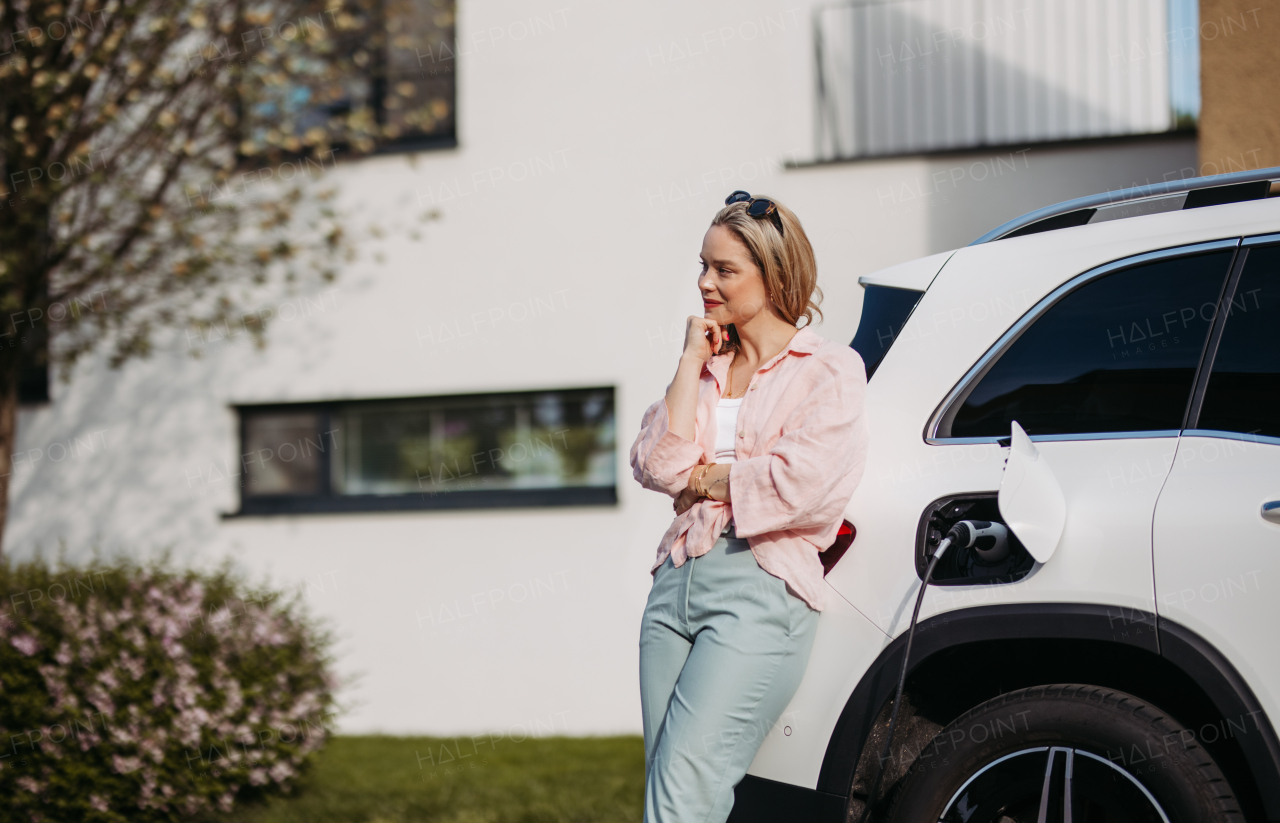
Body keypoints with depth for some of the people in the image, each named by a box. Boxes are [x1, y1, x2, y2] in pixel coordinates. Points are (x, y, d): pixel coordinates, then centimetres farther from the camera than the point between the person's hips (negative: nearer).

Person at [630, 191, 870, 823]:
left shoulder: (830, 370, 2)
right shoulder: (705, 367, 20)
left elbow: (803, 485, -13)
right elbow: (656, 465, 4)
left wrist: (703, 479, 1)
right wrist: (693, 362, 5)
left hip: (763, 588, -6)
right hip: (679, 581, 6)